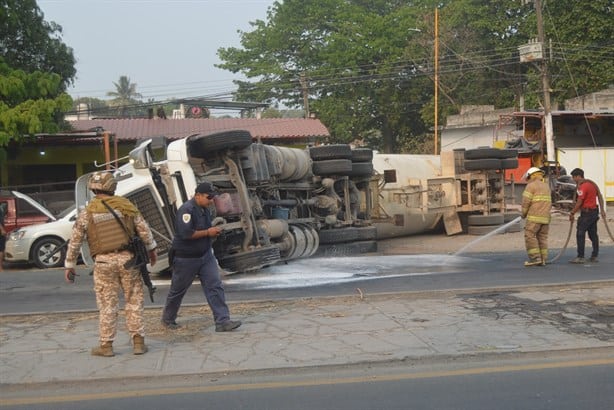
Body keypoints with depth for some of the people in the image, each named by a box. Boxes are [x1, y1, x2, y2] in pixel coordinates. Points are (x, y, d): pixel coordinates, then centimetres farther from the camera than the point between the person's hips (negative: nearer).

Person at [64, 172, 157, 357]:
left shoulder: (87, 212, 2)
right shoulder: (126, 205, 2)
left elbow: (74, 241, 5)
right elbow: (144, 230, 3)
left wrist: (69, 265, 14)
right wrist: (151, 249, 16)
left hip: (104, 262, 0)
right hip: (127, 258, 0)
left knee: (107, 305, 8)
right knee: (134, 301, 8)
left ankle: (106, 345, 15)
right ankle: (138, 342, 11)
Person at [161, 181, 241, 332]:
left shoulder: (205, 209, 8)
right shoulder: (186, 209, -19)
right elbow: (185, 233, -29)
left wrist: (214, 231, 6)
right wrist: (208, 232, -20)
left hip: (205, 255, 7)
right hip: (186, 258, -7)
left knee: (215, 287, -4)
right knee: (177, 291, 10)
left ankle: (222, 321, -6)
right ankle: (167, 319, 30)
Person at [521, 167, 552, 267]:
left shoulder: (531, 186, -5)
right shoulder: (547, 186, 18)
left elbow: (526, 202, -10)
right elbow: (549, 203, 18)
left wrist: (524, 214, 3)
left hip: (534, 217, -7)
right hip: (545, 217, 7)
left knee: (530, 236, -4)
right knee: (542, 237, 8)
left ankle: (535, 258, -11)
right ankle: (543, 259, 5)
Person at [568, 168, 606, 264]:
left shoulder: (582, 186, -17)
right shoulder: (592, 183, 12)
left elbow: (579, 203, -19)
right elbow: (600, 196, 15)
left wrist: (572, 213, -12)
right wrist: (602, 210, 18)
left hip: (586, 213, -10)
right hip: (594, 212, 10)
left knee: (580, 234, -8)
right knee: (593, 234, 13)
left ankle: (580, 257, -10)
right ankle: (594, 256, 18)